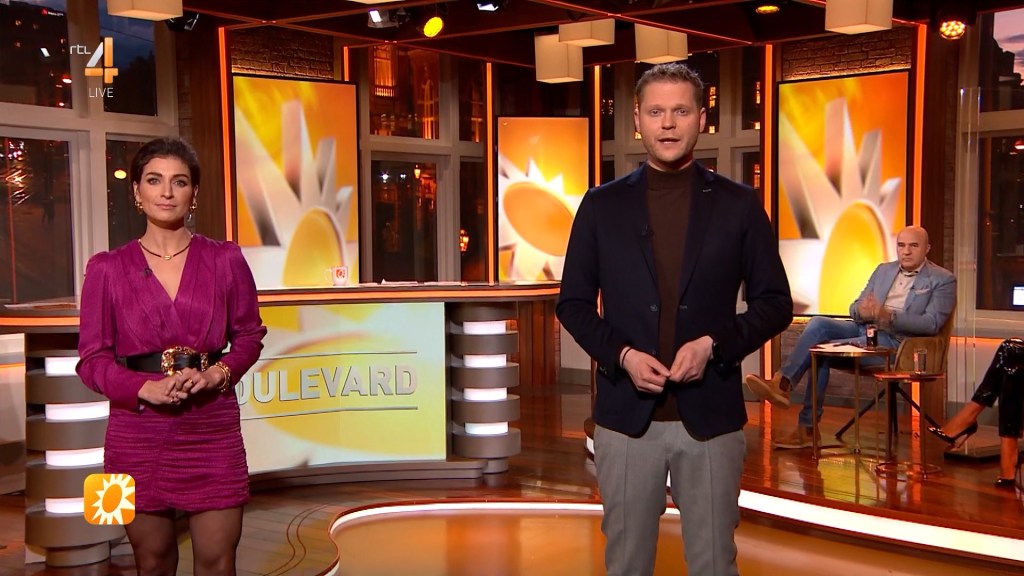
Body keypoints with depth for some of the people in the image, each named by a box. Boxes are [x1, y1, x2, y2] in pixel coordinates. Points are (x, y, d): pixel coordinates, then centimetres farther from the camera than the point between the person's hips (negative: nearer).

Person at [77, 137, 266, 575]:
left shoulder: (225, 260, 4)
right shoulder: (107, 269, 2)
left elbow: (249, 335, 10)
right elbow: (92, 358, 1)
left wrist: (220, 372, -10)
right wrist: (147, 388, -16)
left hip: (212, 427, 0)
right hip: (138, 430, 0)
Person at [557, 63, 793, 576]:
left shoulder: (739, 205, 2)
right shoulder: (602, 205, 4)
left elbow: (775, 302, 4)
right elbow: (573, 303, 6)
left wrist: (714, 344, -13)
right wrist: (622, 355, -11)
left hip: (711, 416, 0)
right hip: (626, 415, 1)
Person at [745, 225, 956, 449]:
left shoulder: (943, 280, 1)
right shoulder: (883, 270, 20)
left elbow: (931, 323, -12)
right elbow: (854, 308, 17)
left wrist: (888, 316, -26)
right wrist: (863, 311, -9)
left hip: (896, 341, -6)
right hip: (865, 329, 6)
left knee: (823, 349, -24)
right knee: (818, 323, -22)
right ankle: (781, 383, -27)